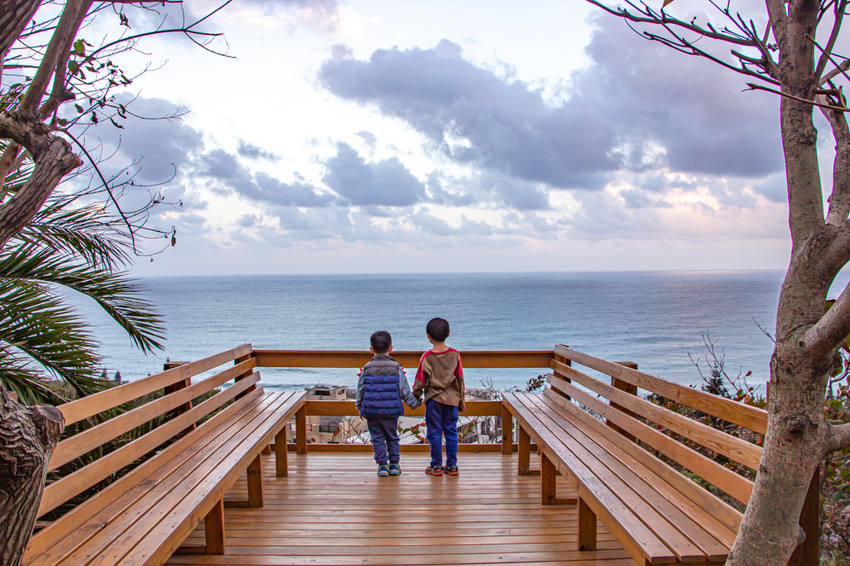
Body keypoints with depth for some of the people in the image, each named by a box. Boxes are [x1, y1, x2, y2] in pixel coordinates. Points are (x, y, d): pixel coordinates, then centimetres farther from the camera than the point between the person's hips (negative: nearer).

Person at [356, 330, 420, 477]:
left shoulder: (367, 369, -2)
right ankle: (394, 464, 18)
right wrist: (414, 403, 12)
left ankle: (382, 465, 8)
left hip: (371, 410, 0)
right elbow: (404, 391, -3)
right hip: (391, 411, 0)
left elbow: (360, 391, 5)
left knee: (377, 438, 10)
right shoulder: (396, 368, -5)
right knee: (392, 437, 16)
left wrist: (360, 407, 19)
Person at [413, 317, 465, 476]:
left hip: (433, 399, -2)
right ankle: (452, 465, 14)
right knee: (451, 432, 10)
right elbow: (460, 378, 0)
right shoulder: (455, 355, -4)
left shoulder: (426, 357, -9)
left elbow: (420, 380, -4)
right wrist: (461, 400, 10)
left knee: (434, 433, 6)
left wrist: (415, 397, 12)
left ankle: (436, 466, 12)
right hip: (452, 398, 2)